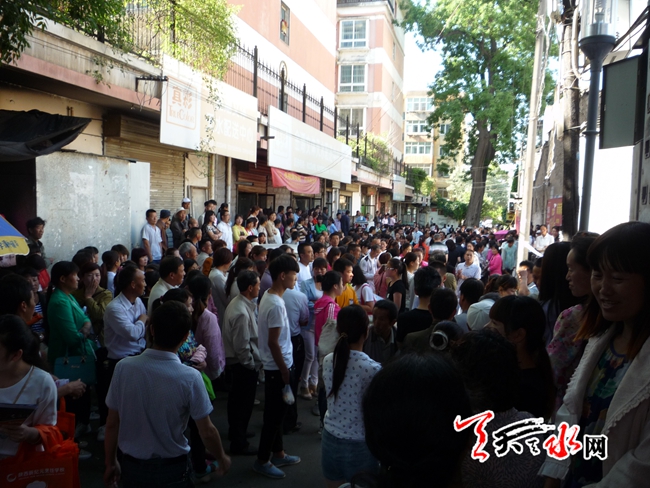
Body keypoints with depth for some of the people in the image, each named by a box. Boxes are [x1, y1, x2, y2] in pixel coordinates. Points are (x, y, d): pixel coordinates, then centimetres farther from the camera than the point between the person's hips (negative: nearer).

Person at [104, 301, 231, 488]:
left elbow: (112, 424, -5)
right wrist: (222, 458, 5)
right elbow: (207, 432, -14)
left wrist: (110, 463, 11)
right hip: (172, 469, -3)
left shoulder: (123, 367, -15)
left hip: (132, 466, 3)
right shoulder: (190, 377, -22)